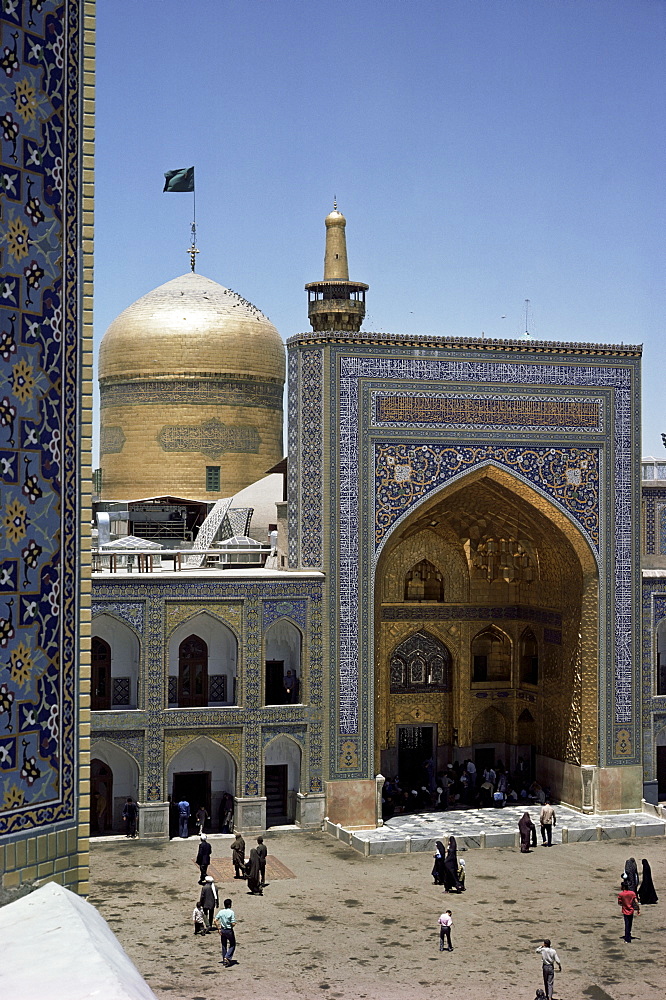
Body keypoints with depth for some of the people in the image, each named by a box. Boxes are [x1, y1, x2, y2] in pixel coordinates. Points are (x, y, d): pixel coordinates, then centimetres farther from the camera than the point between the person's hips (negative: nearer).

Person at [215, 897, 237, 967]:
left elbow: (215, 920, -3)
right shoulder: (231, 912, -16)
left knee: (224, 946, 16)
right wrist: (232, 926, 5)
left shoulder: (221, 912, -2)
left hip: (222, 930, 5)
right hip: (229, 930, -5)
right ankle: (227, 958, -5)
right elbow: (233, 924, -18)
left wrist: (219, 929, 2)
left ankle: (224, 961, 22)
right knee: (232, 945, 11)